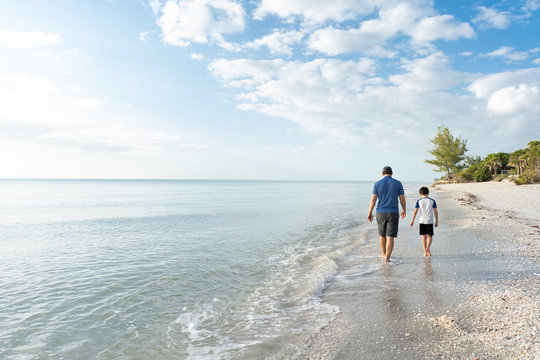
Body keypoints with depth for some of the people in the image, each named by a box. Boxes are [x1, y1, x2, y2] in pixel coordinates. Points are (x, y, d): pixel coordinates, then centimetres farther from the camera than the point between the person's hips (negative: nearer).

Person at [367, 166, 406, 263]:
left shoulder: (377, 184, 0)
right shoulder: (397, 183, 0)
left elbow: (373, 199, -5)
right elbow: (402, 199, 2)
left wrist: (370, 213, -2)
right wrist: (404, 210, 17)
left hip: (381, 212, 2)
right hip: (393, 213, -2)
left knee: (382, 234, 20)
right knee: (390, 237, -2)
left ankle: (384, 254, 35)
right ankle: (387, 258, -9)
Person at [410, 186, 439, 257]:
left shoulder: (419, 201, 0)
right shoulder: (432, 201, 0)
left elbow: (415, 211, -4)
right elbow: (435, 212, -1)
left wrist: (412, 221, 2)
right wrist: (437, 221, 7)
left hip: (422, 221, 1)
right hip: (429, 221, -1)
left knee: (424, 236, 9)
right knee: (430, 236, 9)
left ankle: (425, 252, 11)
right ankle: (427, 248, -15)